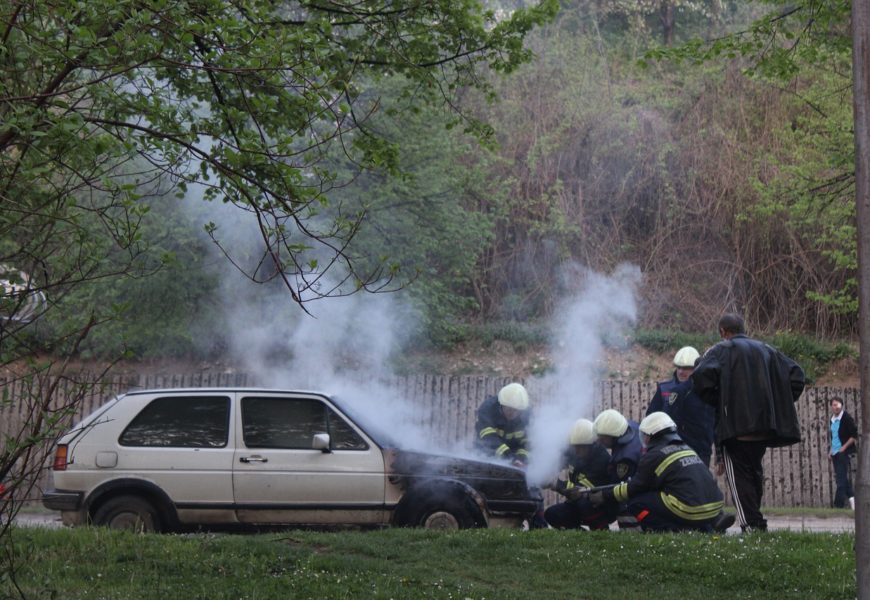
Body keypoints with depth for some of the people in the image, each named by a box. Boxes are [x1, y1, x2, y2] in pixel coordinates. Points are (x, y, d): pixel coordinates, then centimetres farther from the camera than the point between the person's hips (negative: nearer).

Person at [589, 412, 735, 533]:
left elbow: (635, 488, 6)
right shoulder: (687, 448, 22)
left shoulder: (654, 456, 0)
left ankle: (672, 531, -13)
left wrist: (605, 496, 18)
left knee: (635, 502, 4)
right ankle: (715, 520, 12)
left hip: (690, 512, -7)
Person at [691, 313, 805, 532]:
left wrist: (717, 402, -3)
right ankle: (756, 522, 21)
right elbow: (796, 374, 11)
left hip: (735, 426, -6)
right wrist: (779, 405, 13)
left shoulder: (721, 350, 0)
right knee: (754, 471, 19)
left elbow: (701, 377, -17)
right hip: (765, 427, 6)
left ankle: (751, 524, -13)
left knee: (738, 475, -3)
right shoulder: (766, 350, 17)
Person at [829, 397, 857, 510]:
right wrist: (831, 451, 16)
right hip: (835, 453, 8)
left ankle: (839, 505, -9)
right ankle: (851, 498, 20)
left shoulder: (847, 418, -10)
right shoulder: (832, 420, 11)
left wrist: (844, 447, -15)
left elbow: (854, 435, -13)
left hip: (844, 453, -8)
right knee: (841, 479, 10)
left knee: (842, 479, -8)